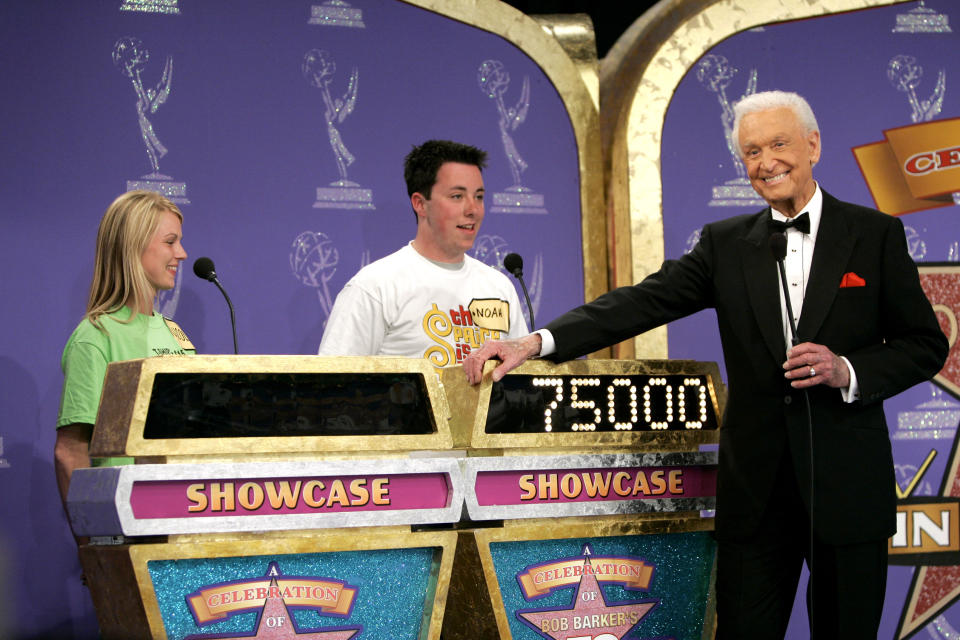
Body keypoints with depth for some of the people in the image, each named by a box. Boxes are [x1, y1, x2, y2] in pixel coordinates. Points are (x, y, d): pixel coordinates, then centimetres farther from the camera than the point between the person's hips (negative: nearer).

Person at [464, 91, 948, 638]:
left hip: (848, 482, -2)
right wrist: (536, 342, -16)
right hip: (757, 485, 2)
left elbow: (926, 345, 3)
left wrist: (848, 371, -15)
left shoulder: (875, 234, 1)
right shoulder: (727, 243, 8)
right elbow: (643, 302, -3)